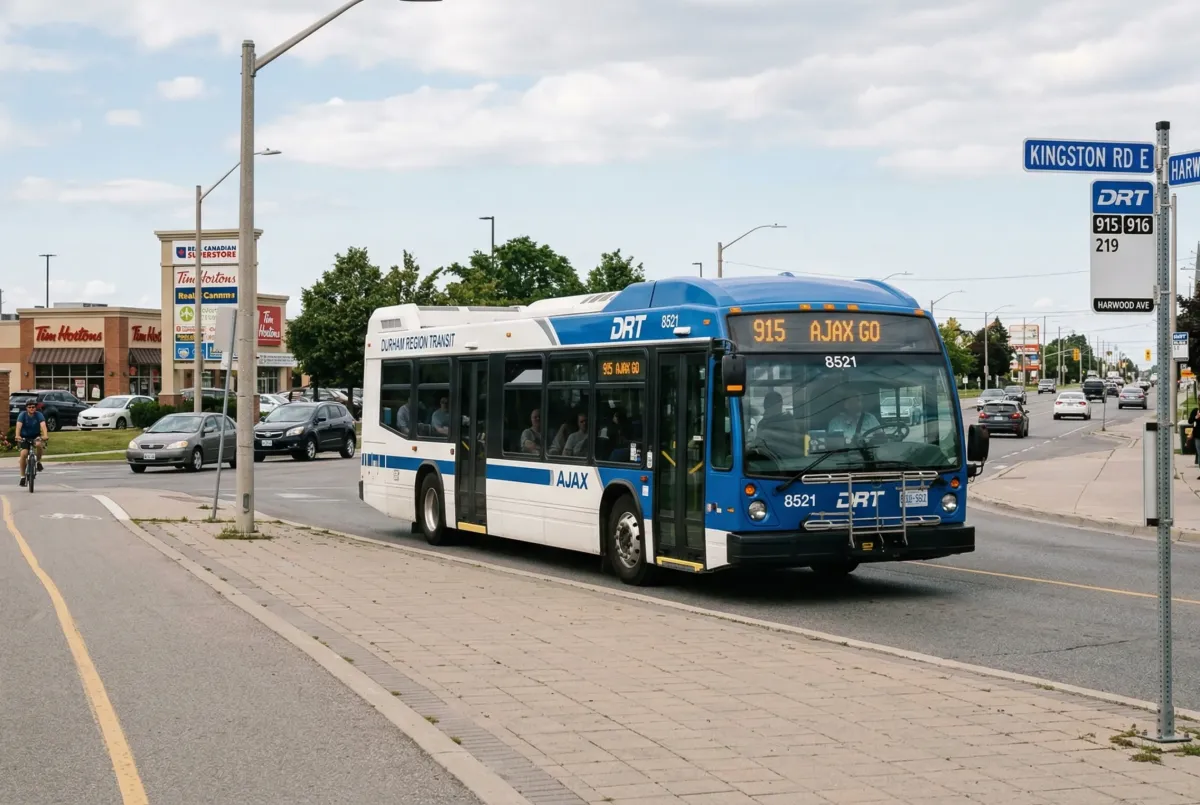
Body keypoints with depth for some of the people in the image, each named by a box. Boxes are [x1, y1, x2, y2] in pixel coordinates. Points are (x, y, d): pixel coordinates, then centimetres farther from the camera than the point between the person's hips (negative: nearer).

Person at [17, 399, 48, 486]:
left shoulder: (39, 415, -13)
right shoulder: (22, 415, -13)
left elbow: (43, 425, -28)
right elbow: (19, 425, -28)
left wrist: (45, 435, -47)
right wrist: (17, 435, -47)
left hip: (36, 436, 0)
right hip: (24, 437, 0)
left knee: (39, 444, -35)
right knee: (24, 454, -20)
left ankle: (38, 461, -7)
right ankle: (22, 476, -8)